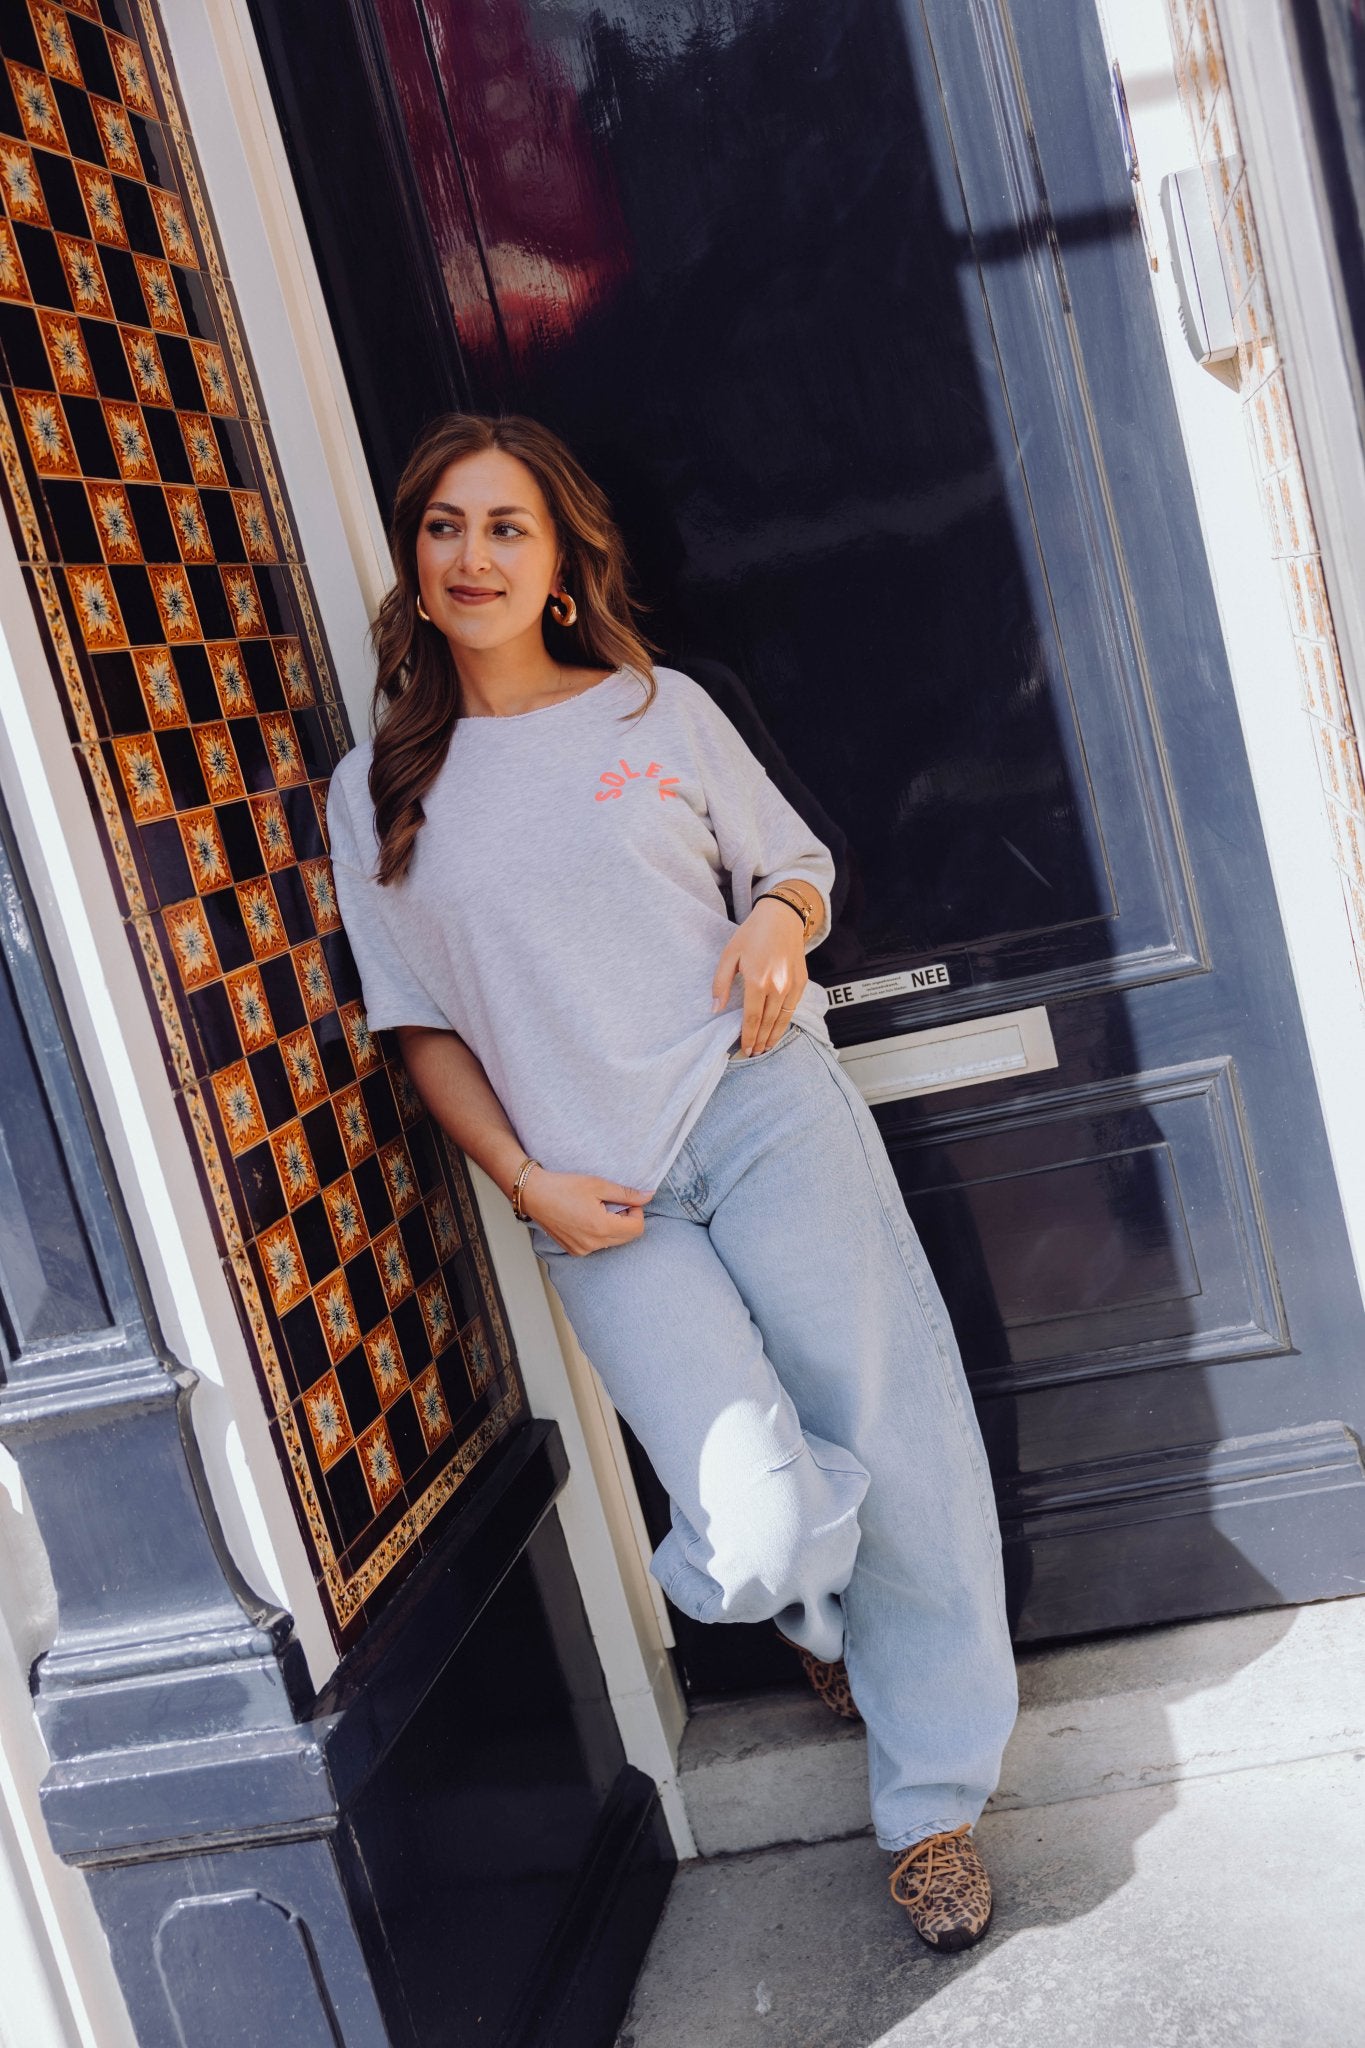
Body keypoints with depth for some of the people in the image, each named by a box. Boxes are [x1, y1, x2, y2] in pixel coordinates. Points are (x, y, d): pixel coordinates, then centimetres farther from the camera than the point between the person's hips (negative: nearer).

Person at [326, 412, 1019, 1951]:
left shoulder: (661, 711, 9)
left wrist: (779, 920, -6)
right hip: (600, 1202, -1)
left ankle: (932, 1805, 24)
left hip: (764, 1112, 1)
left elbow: (795, 862, 18)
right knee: (757, 1530, -14)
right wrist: (525, 1181, -3)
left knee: (887, 1446, 1)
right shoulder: (376, 795, 10)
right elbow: (422, 1027, 9)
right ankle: (815, 1610, 27)